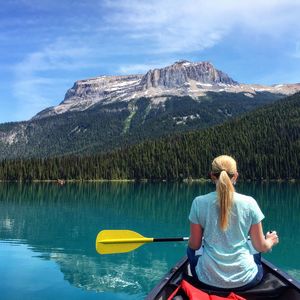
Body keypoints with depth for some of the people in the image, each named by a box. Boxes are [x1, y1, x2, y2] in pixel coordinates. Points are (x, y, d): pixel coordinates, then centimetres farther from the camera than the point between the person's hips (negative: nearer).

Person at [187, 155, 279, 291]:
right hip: (245, 281, 1)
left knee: (190, 251, 32)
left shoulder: (199, 202, -12)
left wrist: (191, 242, 21)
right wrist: (271, 241, 20)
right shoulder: (249, 202, -11)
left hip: (208, 280, 0)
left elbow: (194, 245, -3)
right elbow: (261, 247, -3)